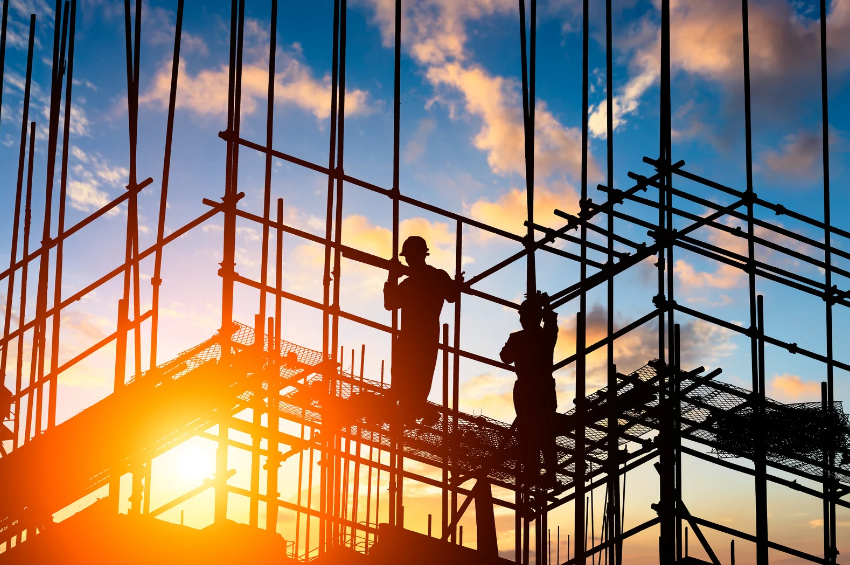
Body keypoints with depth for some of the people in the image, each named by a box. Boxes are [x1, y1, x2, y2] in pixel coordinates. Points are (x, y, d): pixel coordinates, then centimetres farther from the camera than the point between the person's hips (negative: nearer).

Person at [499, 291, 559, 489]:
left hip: (525, 389, -3)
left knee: (528, 433, 0)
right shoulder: (547, 335, -2)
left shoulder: (517, 338, -10)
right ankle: (550, 474, 1)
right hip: (545, 388, 3)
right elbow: (552, 321, 20)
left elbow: (506, 357, 5)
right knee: (547, 433, 6)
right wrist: (545, 305, 33)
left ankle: (532, 473, -6)